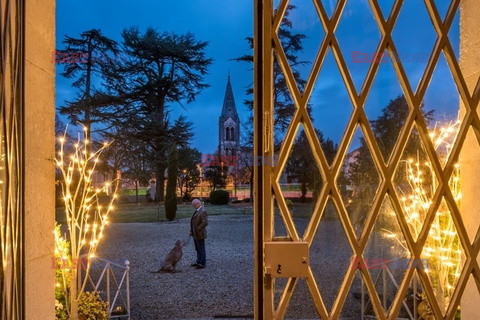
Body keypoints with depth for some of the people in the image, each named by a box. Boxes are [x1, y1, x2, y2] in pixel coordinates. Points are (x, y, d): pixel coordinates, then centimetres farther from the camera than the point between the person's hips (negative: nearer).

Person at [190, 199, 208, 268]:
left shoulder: (203, 212, -19)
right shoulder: (197, 211, 11)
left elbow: (205, 222, -27)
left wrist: (197, 229, -21)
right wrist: (191, 231, 11)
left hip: (200, 235, -9)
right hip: (195, 234, 9)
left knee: (201, 250, 2)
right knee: (198, 249, 19)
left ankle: (202, 264, 11)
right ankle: (198, 262, 31)